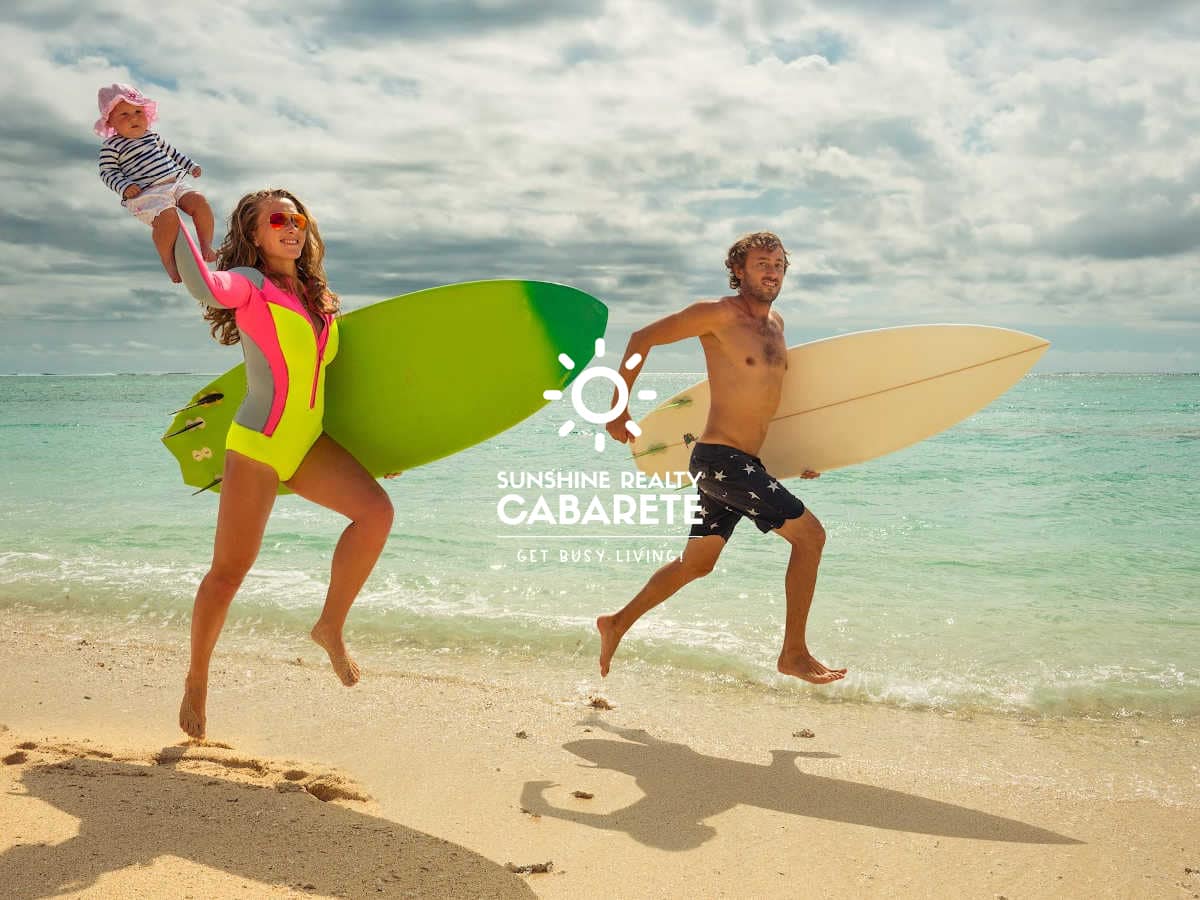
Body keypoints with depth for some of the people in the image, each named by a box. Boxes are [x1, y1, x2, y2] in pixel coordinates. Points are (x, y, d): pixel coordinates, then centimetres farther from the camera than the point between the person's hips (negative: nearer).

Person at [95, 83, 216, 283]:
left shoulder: (152, 136, 20)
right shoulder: (111, 146, 3)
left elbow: (171, 152, 35)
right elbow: (108, 172, 0)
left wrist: (191, 165, 28)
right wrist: (124, 187, -15)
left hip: (175, 183, 6)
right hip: (146, 193, -6)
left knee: (199, 201, -19)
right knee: (168, 217, -32)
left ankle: (206, 247, -6)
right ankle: (168, 261, -15)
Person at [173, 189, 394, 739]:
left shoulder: (316, 297, 13)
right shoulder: (249, 283, -7)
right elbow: (205, 286, -32)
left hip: (308, 444, 6)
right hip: (257, 446, -5)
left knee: (376, 510, -19)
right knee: (228, 572, 1)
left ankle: (331, 627, -2)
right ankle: (197, 681, 23)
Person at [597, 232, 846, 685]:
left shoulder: (776, 323, 14)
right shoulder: (718, 314, -11)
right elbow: (641, 339, -5)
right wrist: (618, 409, -3)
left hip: (744, 462, 9)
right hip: (719, 458, -9)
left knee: (696, 563, 17)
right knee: (809, 533, -10)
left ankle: (617, 624, 31)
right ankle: (794, 653, 0)